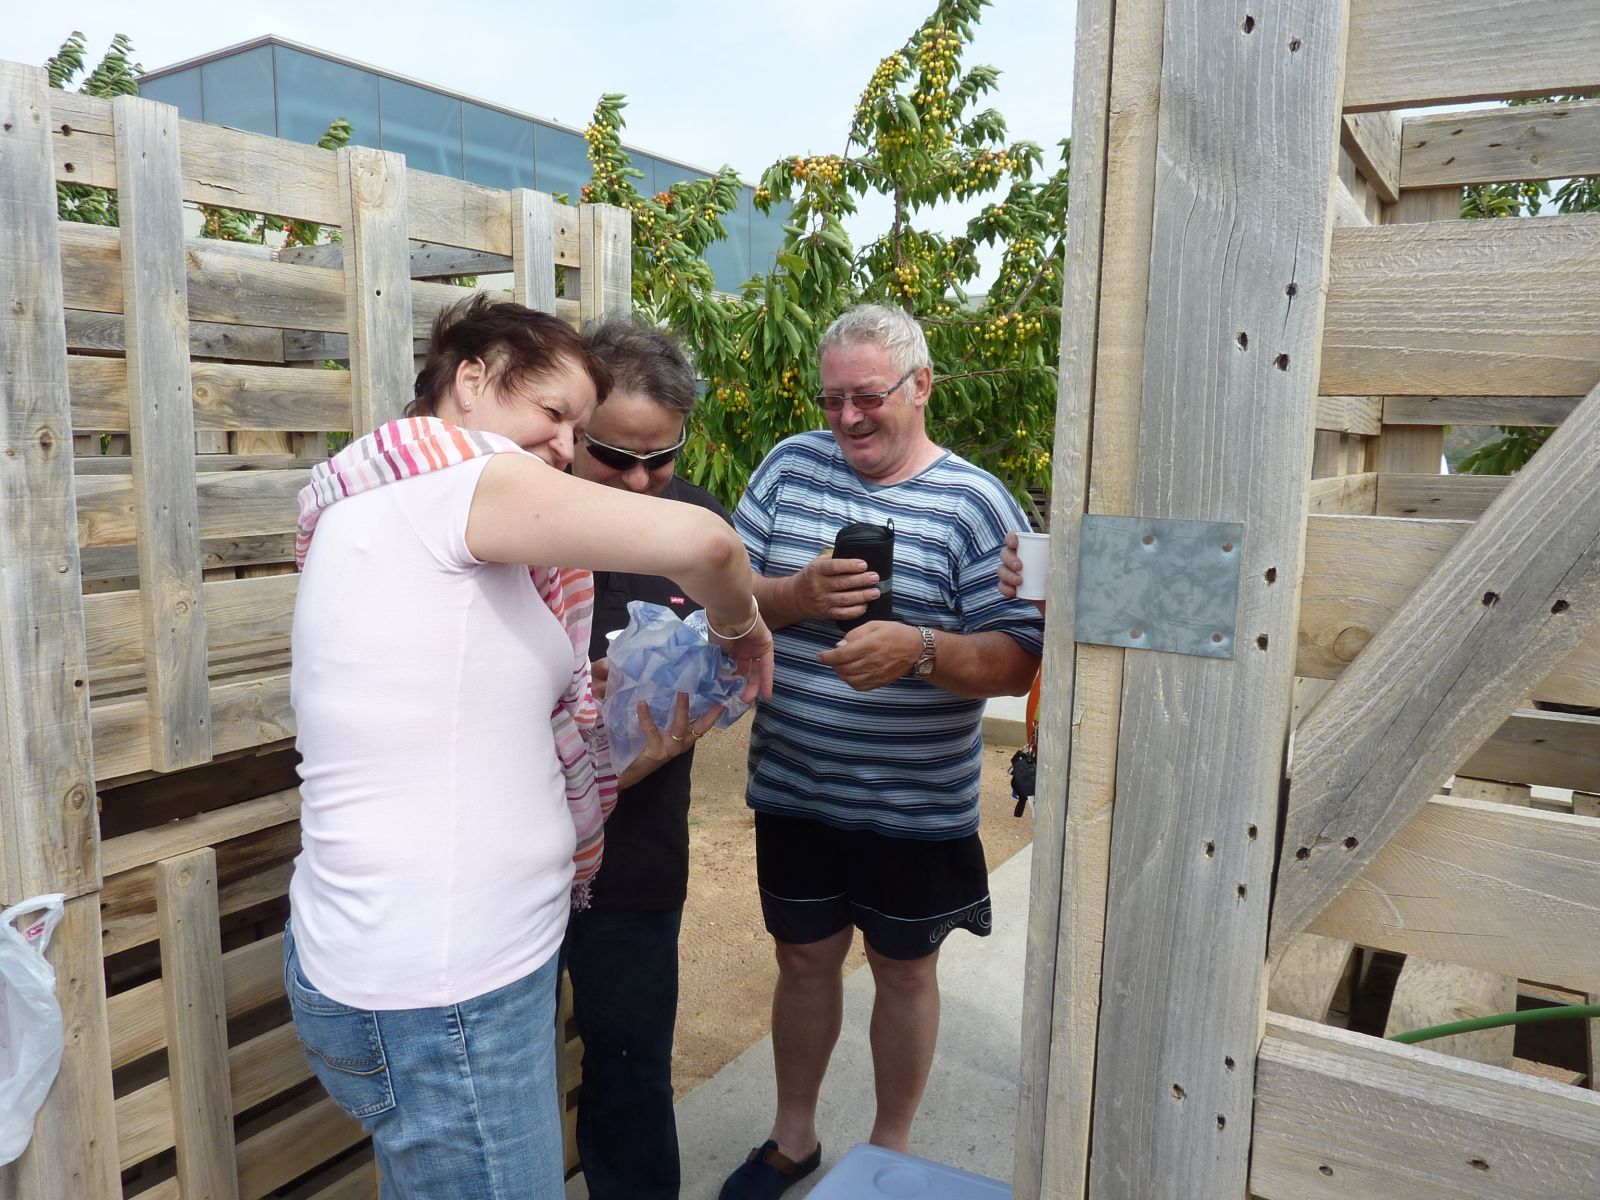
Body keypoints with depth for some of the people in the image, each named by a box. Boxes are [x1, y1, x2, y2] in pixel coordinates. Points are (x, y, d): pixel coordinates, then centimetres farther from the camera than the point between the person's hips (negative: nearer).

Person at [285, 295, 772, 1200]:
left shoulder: (378, 514, 15)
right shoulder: (450, 472, -13)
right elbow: (700, 542, -26)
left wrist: (632, 760, 8)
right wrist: (741, 624, -6)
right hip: (441, 994, -9)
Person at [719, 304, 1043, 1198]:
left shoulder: (976, 504, -11)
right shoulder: (790, 465, 0)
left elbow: (1016, 660, -13)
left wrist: (918, 649, -32)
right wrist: (796, 596, -21)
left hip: (916, 804, -2)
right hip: (792, 789, 3)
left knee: (904, 970, 16)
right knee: (805, 959, 19)